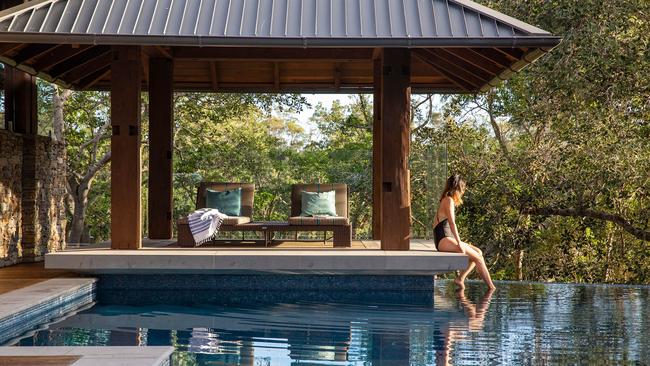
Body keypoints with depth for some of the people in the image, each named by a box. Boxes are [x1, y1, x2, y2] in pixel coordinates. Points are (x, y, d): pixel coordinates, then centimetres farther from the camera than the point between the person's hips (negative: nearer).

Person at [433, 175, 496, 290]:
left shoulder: (445, 200, 21)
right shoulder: (449, 200, -8)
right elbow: (452, 223, -19)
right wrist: (459, 244, -21)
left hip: (447, 239, 10)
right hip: (444, 240, -10)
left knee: (478, 252, 6)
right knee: (477, 257, -12)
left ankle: (460, 278, -1)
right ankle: (491, 288, -7)